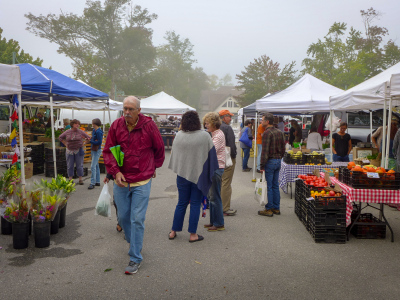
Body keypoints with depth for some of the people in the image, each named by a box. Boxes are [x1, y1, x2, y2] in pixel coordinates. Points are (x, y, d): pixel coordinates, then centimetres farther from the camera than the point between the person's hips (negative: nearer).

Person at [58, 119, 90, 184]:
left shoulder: (81, 132, -2)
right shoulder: (67, 132, 1)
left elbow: (88, 138, 5)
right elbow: (60, 137, 15)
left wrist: (83, 143, -1)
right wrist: (65, 144, 6)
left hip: (79, 151, -1)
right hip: (69, 151, 1)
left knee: (79, 165, 1)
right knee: (69, 166, 6)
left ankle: (80, 179, 10)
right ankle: (70, 179, 15)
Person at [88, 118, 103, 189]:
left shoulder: (98, 132, -17)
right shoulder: (94, 130, 10)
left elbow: (99, 142, -20)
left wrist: (90, 141, -14)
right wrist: (89, 139, 0)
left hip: (97, 150, -10)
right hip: (93, 150, 10)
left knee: (93, 166, -12)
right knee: (96, 166, 14)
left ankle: (92, 183, -10)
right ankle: (97, 182, 22)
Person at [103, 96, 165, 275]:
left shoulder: (148, 125, -8)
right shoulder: (116, 125, -1)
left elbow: (159, 149, 8)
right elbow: (107, 151, 3)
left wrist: (153, 167, 19)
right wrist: (115, 171, -10)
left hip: (142, 181, -3)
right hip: (121, 181, 4)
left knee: (137, 220, -3)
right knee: (123, 217, 15)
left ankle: (135, 258, 9)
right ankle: (134, 243, 42)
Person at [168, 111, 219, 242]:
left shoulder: (178, 136, -5)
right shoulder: (205, 136, -10)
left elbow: (174, 155, 5)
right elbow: (211, 155, -4)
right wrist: (211, 174, 6)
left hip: (182, 174, 2)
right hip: (199, 174, -2)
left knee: (181, 203, 14)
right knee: (195, 204, 7)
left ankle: (173, 231, 21)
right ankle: (193, 234, 11)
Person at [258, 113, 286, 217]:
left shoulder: (267, 133, -15)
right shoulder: (280, 132, 11)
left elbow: (265, 151, -19)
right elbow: (283, 148, 15)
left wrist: (262, 165, -15)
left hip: (270, 161, -8)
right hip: (278, 161, 8)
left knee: (269, 186, -2)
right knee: (275, 185, 14)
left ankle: (269, 209, 3)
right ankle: (276, 208, 19)